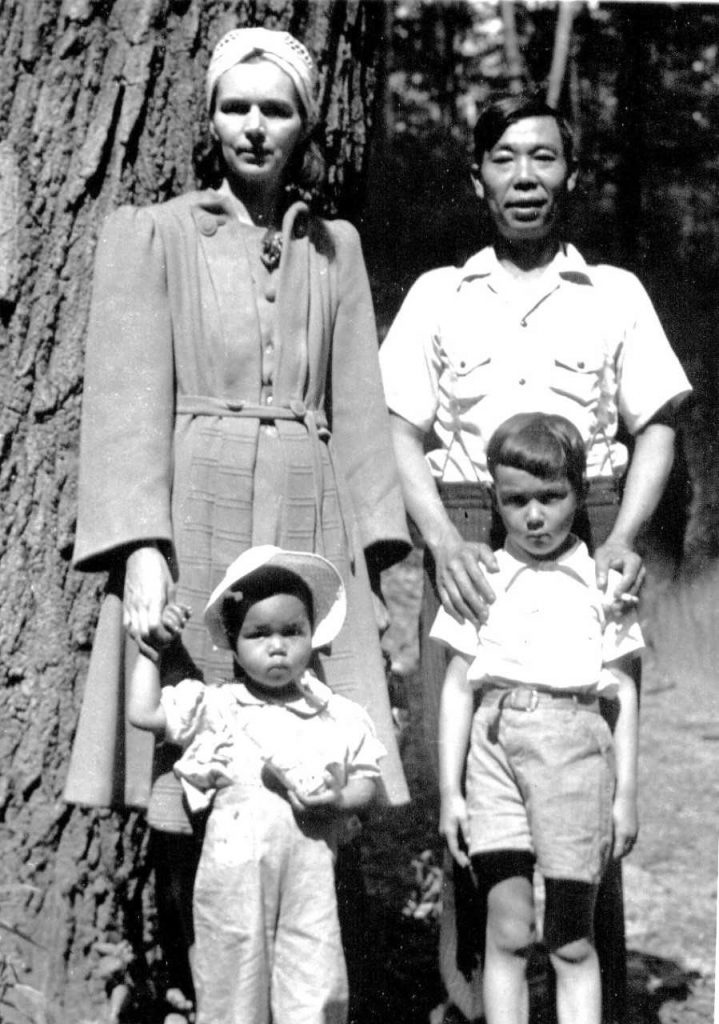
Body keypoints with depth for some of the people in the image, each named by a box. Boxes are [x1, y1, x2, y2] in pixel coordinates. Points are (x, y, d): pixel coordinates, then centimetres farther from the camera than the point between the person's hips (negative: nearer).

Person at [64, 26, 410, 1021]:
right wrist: (142, 553, -14)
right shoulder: (151, 234, 6)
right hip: (188, 527, -3)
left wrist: (375, 563, 7)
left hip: (307, 529, 3)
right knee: (185, 804, -2)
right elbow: (128, 403, -3)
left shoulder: (335, 248, 17)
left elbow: (359, 412, 15)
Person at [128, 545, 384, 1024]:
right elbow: (143, 713, 5)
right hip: (235, 864, 0)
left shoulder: (339, 716, 8)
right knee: (236, 973, 5)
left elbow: (366, 779, 11)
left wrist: (338, 800, -10)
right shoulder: (215, 705, 6)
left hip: (310, 868, 1)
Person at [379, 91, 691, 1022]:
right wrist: (443, 542, -10)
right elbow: (401, 431, 6)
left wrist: (624, 537, -8)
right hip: (468, 550, 1)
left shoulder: (616, 295, 12)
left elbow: (656, 426, 9)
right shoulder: (436, 296, 12)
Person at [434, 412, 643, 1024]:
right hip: (495, 742, 1)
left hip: (574, 740, 0)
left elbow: (623, 693, 9)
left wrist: (626, 794, 5)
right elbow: (458, 687, 11)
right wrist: (450, 791, 6)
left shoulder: (601, 580, 8)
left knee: (572, 939, 4)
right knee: (508, 929, -3)